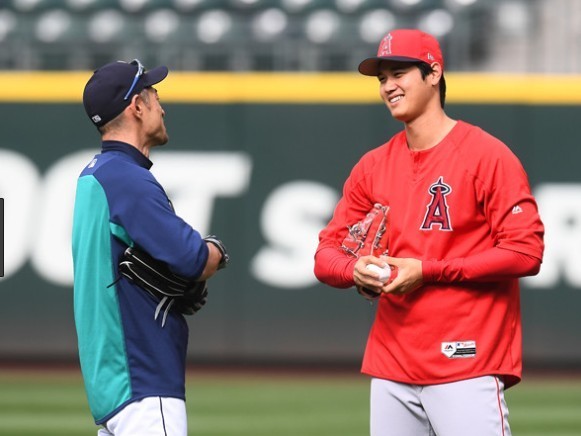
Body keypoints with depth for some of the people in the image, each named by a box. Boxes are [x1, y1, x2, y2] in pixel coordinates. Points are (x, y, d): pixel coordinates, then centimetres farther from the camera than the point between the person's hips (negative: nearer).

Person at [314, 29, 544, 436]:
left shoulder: (487, 155, -5)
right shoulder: (373, 166, 13)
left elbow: (526, 251, -11)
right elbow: (327, 253, 15)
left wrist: (427, 271, -14)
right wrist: (356, 270, -9)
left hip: (468, 366, -6)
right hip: (391, 367, 6)